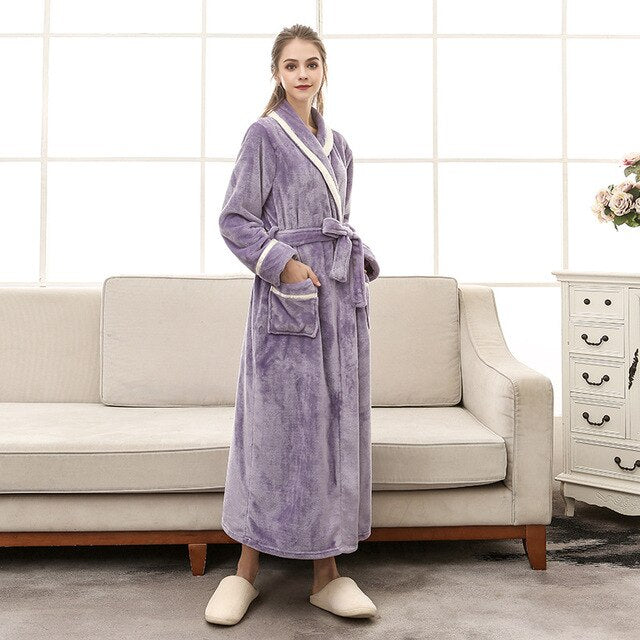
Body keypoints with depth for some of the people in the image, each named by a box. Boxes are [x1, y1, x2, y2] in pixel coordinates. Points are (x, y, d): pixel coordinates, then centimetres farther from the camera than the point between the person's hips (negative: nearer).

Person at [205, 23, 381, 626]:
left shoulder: (338, 144, 17)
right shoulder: (264, 135, -1)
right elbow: (235, 219, -6)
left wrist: (362, 260, 6)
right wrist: (284, 264, -16)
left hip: (342, 296, 6)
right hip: (286, 298, -6)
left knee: (337, 426, 4)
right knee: (279, 425, -4)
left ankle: (326, 571, 12)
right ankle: (246, 569, 10)